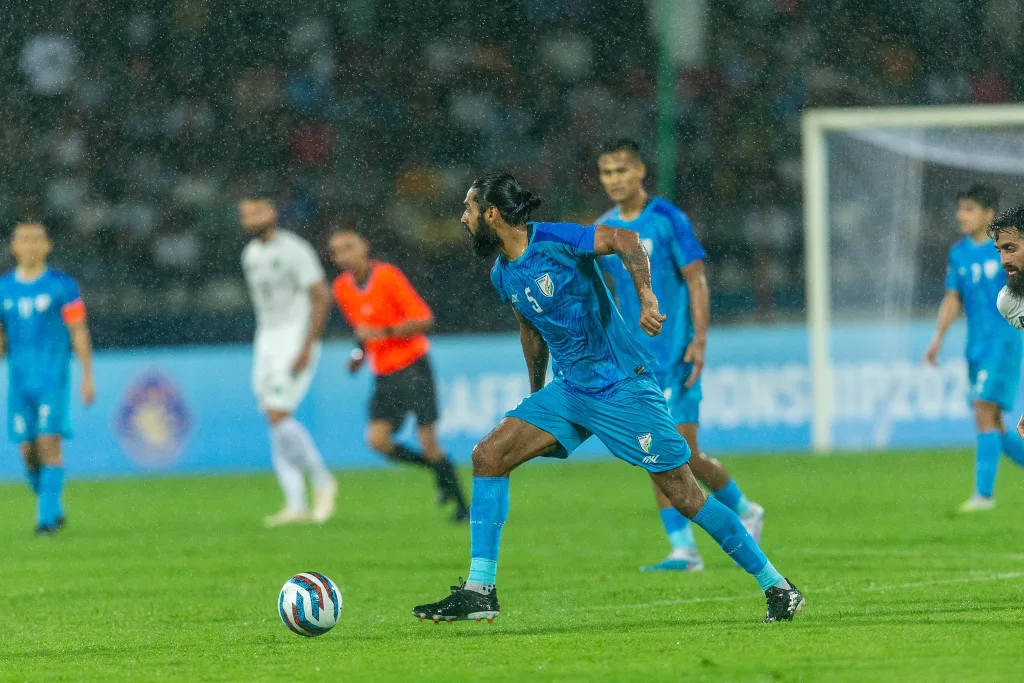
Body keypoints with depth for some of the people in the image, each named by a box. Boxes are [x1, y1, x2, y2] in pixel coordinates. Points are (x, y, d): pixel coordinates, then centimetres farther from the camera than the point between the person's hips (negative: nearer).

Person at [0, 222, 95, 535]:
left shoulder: (62, 285, -1)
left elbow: (79, 333, -1)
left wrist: (88, 377, -5)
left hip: (53, 379, -4)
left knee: (49, 443, -14)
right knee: (28, 450, 2)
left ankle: (47, 515, -11)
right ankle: (53, 508, 22)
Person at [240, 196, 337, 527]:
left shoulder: (294, 250, -12)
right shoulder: (251, 255, 13)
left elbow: (321, 297, -15)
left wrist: (306, 348, -20)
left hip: (297, 338, -8)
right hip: (267, 340, 8)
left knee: (278, 415, -17)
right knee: (275, 421, 1)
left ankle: (322, 482, -2)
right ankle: (296, 505, 1)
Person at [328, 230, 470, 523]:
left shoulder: (388, 276, -13)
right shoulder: (342, 289, 6)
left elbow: (424, 320, -16)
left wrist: (382, 333, -23)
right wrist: (361, 353, 7)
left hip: (413, 366, -6)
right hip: (384, 375, 6)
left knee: (428, 440, -11)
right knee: (377, 440, -11)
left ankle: (463, 506, 2)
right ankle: (439, 470, 12)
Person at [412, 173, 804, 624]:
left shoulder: (553, 241, -16)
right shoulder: (502, 275, 8)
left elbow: (624, 240, -26)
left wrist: (646, 298, -39)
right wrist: (536, 395, 29)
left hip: (623, 386, -7)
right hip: (568, 391, 7)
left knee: (684, 496, -7)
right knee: (489, 456, -7)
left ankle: (777, 587, 5)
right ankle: (479, 591, -6)